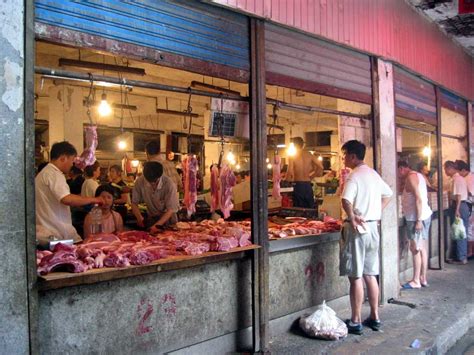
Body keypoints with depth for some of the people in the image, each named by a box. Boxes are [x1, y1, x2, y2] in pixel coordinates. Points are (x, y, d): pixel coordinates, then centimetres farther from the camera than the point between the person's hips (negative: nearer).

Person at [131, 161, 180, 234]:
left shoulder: (169, 184, -21)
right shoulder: (140, 182, -14)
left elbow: (171, 209, -18)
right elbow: (134, 203, -3)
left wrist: (157, 225, -27)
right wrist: (140, 218, -20)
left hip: (168, 220, -1)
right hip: (151, 219, 2)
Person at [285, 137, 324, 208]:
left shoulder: (293, 156, -5)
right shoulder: (309, 155, 6)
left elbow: (290, 172, -14)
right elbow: (320, 167, 1)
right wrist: (311, 176, 10)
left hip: (298, 184, -3)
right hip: (308, 184, 4)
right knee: (310, 208, 11)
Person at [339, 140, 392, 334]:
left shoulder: (354, 176, -14)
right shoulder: (373, 174, 12)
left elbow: (346, 201, -30)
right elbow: (388, 194, 26)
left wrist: (352, 218, -18)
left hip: (357, 229, -8)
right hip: (372, 227, 8)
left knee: (355, 277, -2)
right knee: (370, 275, 15)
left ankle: (355, 322, 5)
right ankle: (375, 318, 22)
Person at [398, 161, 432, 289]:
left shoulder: (411, 177, -13)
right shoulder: (418, 175, 17)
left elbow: (418, 199, -20)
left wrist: (418, 220, -22)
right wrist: (405, 209, 21)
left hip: (417, 217, -10)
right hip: (424, 215, 10)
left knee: (415, 249, -5)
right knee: (422, 248, 12)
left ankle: (416, 281, 0)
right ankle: (423, 278, 18)